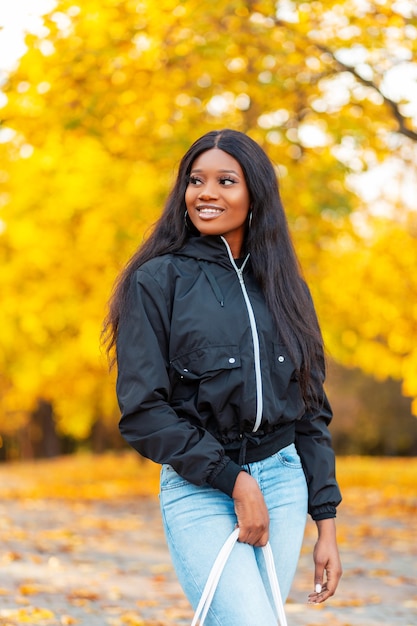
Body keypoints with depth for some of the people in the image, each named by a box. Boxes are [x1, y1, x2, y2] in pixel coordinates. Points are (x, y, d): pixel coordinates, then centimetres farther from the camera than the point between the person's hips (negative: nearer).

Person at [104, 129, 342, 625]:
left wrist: (326, 522, 6)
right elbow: (142, 411, -8)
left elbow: (312, 410, 12)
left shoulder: (283, 286, 12)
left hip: (283, 483, 4)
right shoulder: (157, 281, -1)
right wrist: (234, 480, -12)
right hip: (198, 489, -4)